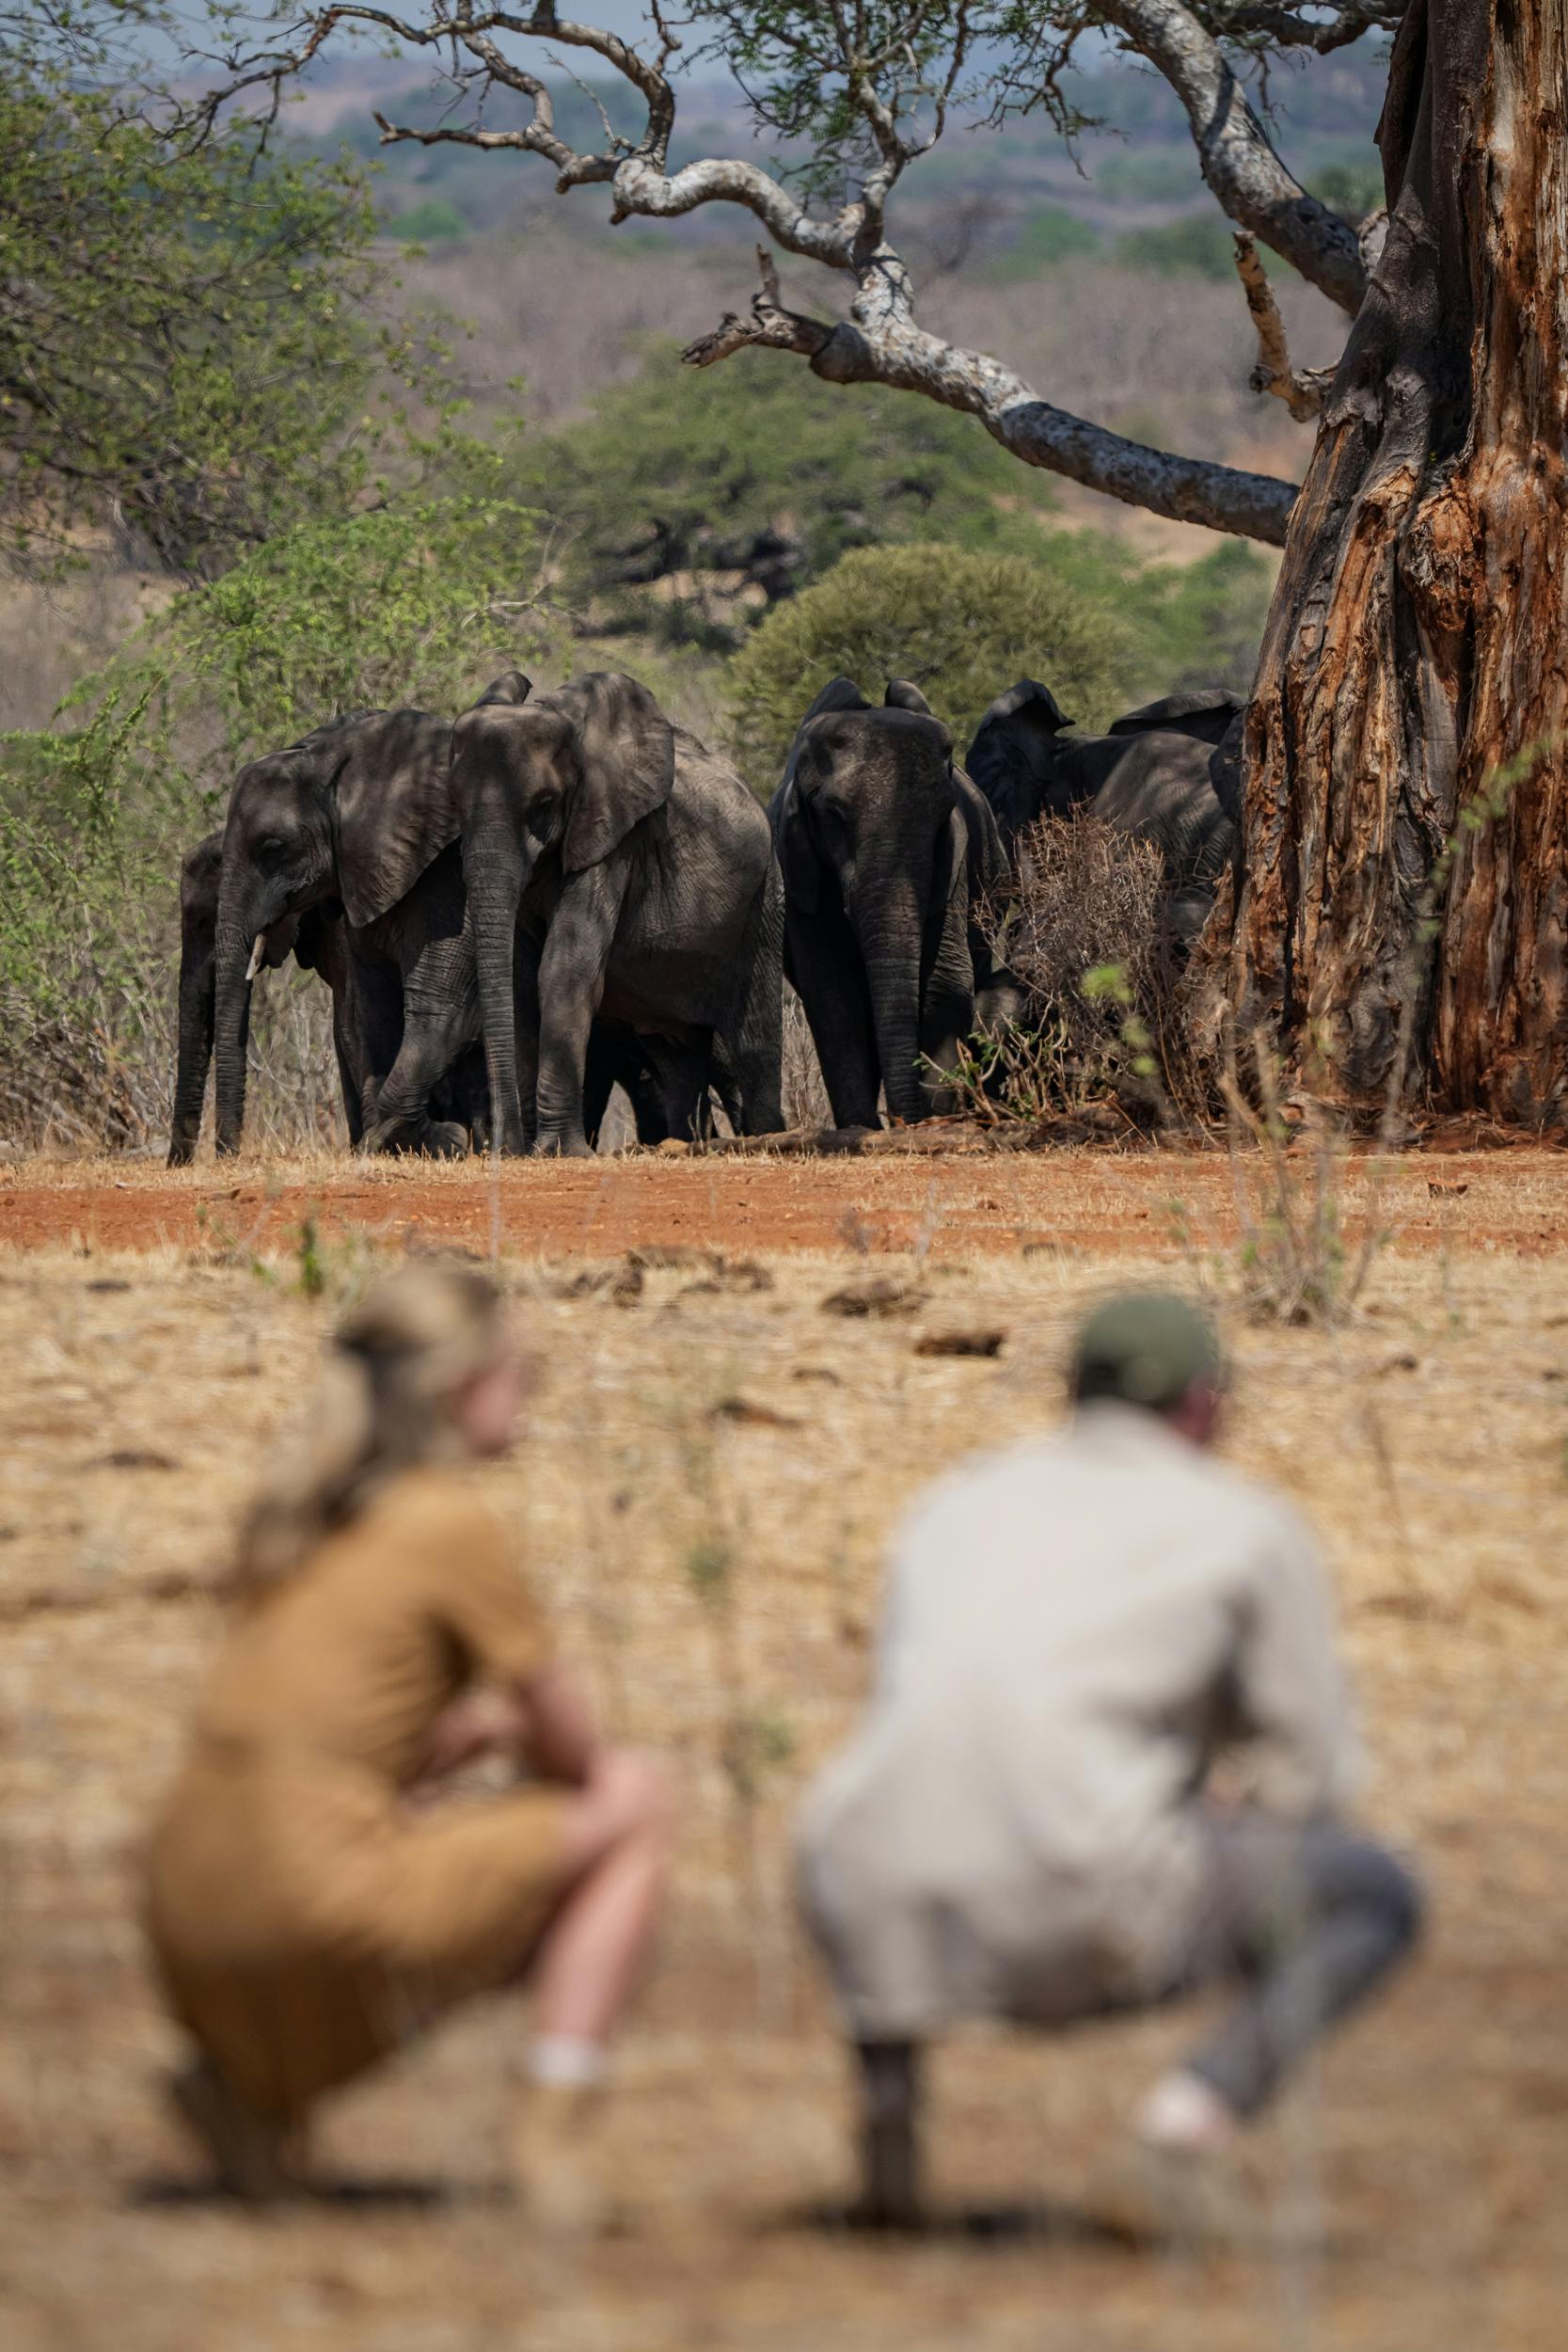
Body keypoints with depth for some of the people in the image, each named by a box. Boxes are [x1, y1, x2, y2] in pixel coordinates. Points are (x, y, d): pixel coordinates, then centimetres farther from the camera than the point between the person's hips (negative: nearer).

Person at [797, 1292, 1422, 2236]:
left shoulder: (956, 1508, 24)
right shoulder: (1249, 1527, 11)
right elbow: (1317, 1774, 13)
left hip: (887, 1932, 5)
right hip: (1084, 1926, -5)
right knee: (1378, 1893, 18)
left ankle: (889, 2083, 16)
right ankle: (1199, 2108, -9)